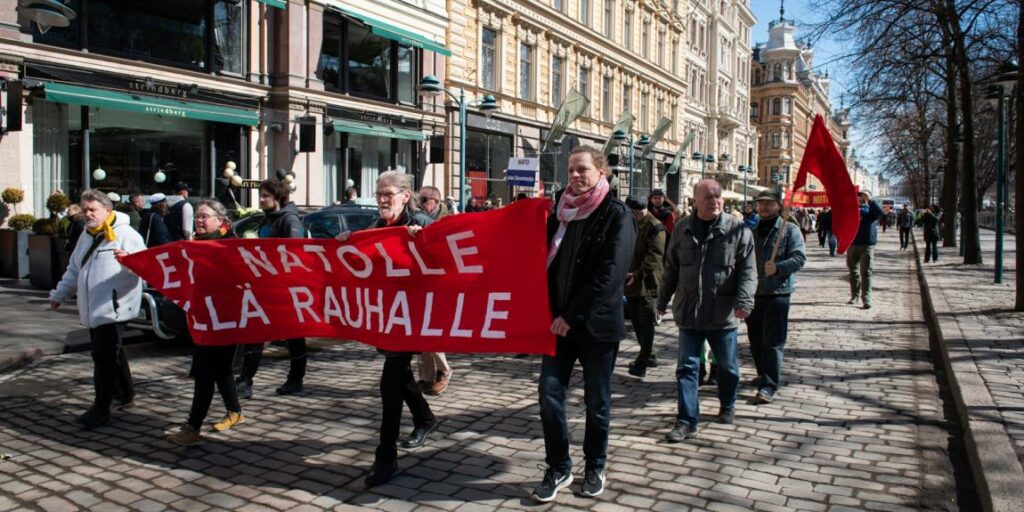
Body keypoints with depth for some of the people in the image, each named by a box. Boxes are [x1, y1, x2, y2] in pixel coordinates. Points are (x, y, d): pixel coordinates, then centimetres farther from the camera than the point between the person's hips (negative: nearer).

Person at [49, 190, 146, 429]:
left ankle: (101, 409, -2)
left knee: (105, 357, -8)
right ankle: (125, 392, 35)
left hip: (114, 308, -8)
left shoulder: (126, 234, -8)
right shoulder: (86, 236, 19)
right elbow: (74, 270, 29)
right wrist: (59, 295, 31)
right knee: (110, 353, 19)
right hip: (93, 310, 9)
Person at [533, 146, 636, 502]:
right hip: (560, 320, 5)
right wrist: (553, 313, -2)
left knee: (596, 400, 8)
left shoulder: (616, 215, -8)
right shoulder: (560, 210, 9)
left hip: (597, 323, -4)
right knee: (549, 393, 0)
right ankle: (558, 469, 16)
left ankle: (595, 468, 26)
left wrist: (574, 316, -18)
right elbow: (549, 261, 12)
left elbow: (609, 275, -16)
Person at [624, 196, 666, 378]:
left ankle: (642, 362, 0)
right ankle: (649, 356, 27)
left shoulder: (655, 227, -10)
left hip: (647, 283, -8)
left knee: (646, 323, -3)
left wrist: (638, 274, -26)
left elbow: (654, 255, -19)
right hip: (631, 282, 8)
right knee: (637, 322, 14)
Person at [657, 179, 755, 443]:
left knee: (727, 366, 17)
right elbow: (671, 269, 11)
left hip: (723, 313, -1)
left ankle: (727, 406, 41)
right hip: (689, 312, 2)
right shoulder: (683, 229, 3)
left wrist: (744, 301, -21)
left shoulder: (737, 230, -6)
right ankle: (687, 422, 8)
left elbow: (748, 270, -8)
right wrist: (663, 301, 13)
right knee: (686, 367, 2)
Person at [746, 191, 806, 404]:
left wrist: (778, 268, -26)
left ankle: (769, 386, -3)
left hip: (778, 292, -6)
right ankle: (763, 376, 32)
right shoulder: (752, 230, 15)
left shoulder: (789, 229, -1)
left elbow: (799, 257, -10)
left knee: (773, 342, -6)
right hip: (753, 292, 6)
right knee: (755, 339, 14)